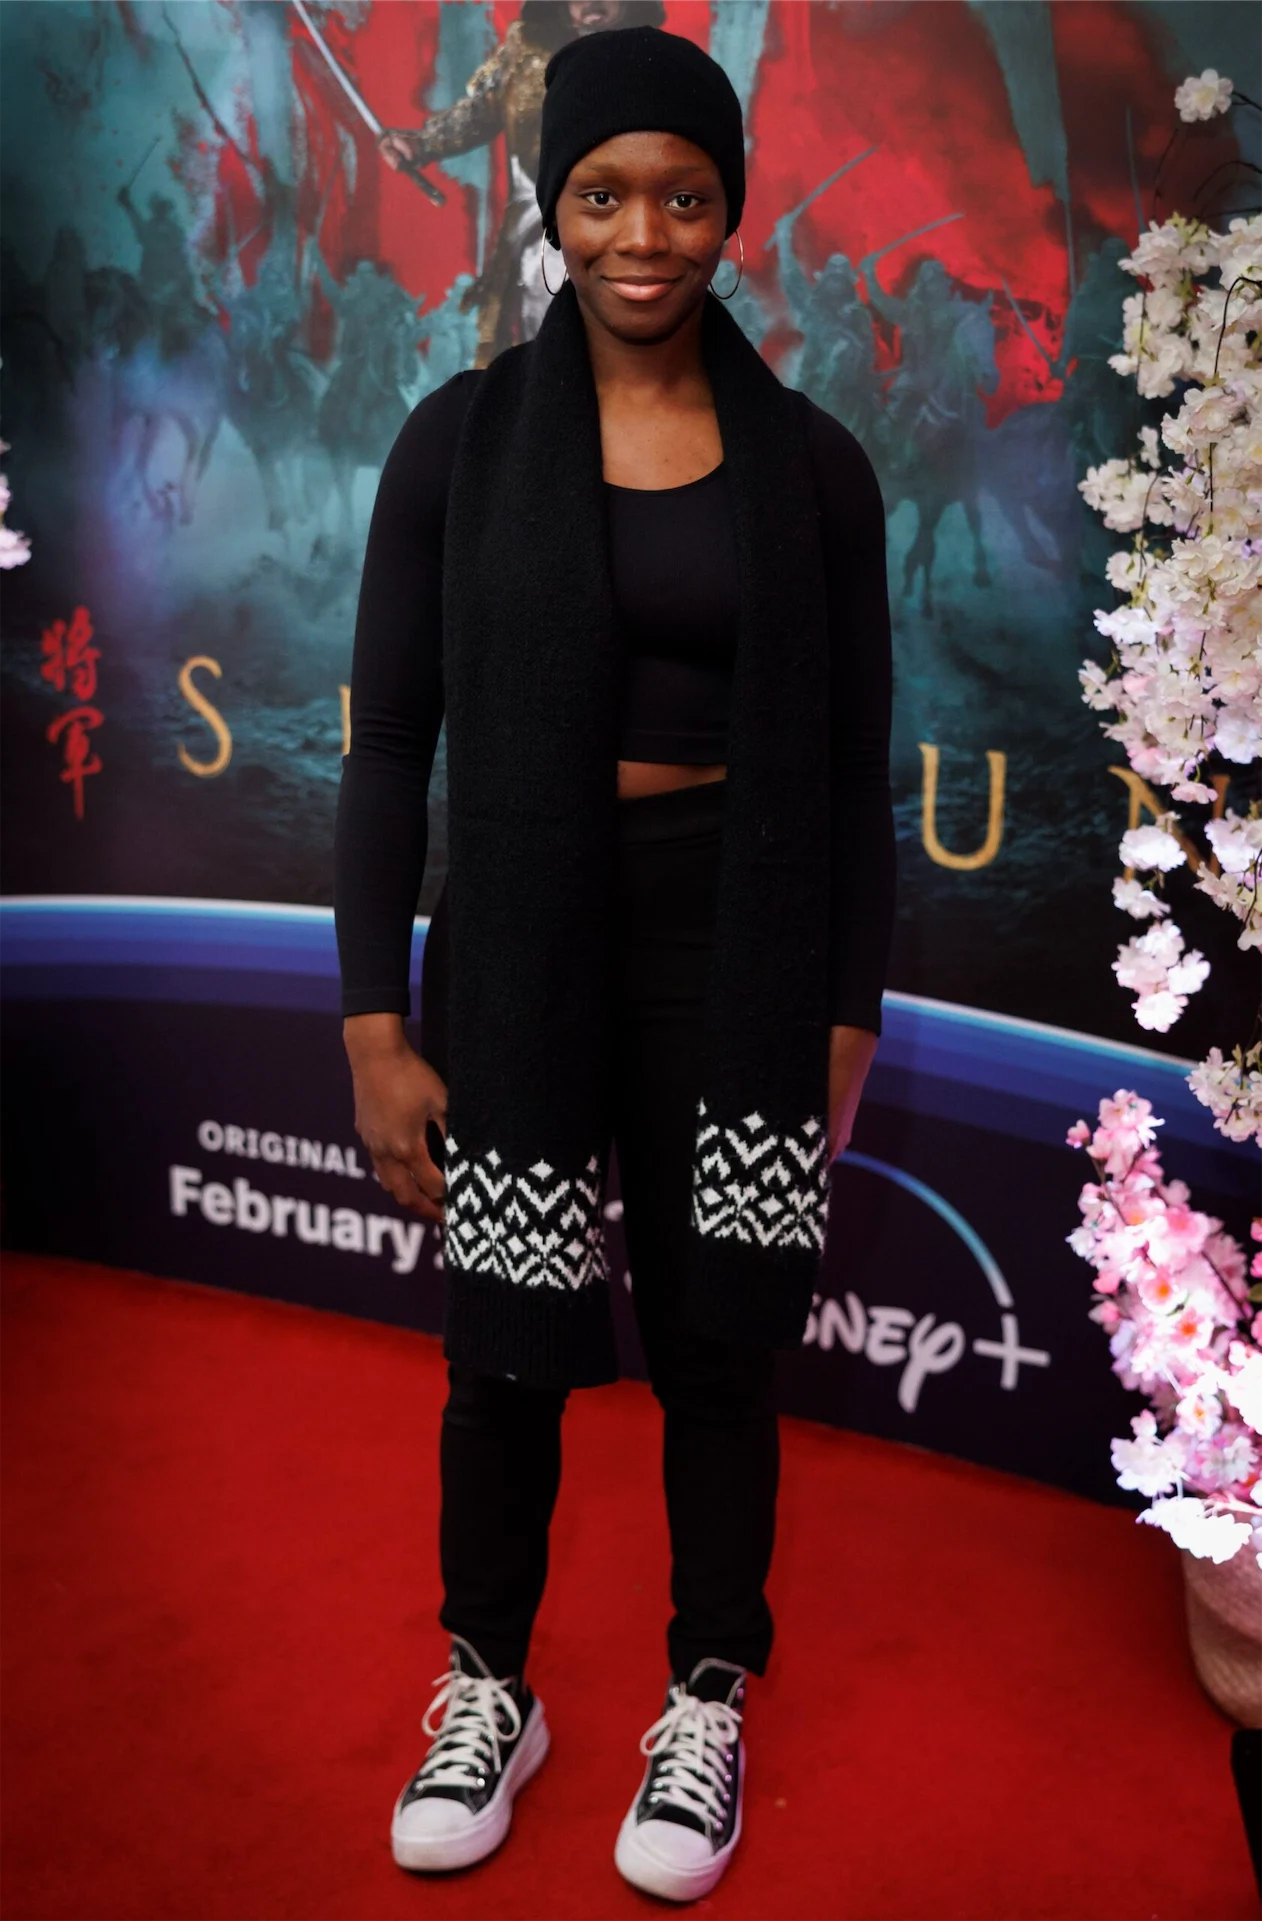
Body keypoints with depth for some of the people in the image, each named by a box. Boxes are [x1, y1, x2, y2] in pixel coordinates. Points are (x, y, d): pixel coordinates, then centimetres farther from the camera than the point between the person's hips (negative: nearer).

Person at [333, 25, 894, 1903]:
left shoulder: (812, 463, 1)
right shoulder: (464, 438, -1)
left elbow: (852, 763, 4)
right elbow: (389, 743, -2)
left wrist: (849, 1016, 1)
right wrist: (375, 1025, -6)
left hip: (738, 948, 1)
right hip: (520, 949, 0)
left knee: (714, 1342, 11)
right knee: (509, 1346, 10)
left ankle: (707, 1706, 34)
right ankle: (491, 1692, 35)